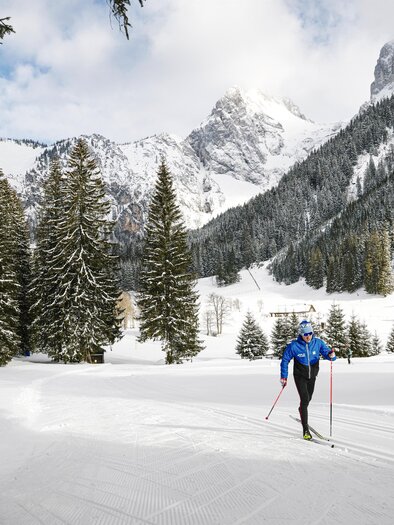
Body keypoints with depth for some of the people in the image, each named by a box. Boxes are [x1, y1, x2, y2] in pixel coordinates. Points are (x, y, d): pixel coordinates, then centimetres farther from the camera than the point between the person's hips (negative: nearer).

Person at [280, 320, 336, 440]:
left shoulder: (318, 343, -14)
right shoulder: (294, 346, -19)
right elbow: (285, 360, -8)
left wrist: (331, 355, -38)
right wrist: (284, 377, -8)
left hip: (312, 376, 4)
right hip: (300, 376, -4)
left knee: (308, 398, 21)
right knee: (304, 399, -17)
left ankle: (302, 410, 54)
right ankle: (305, 429, -9)